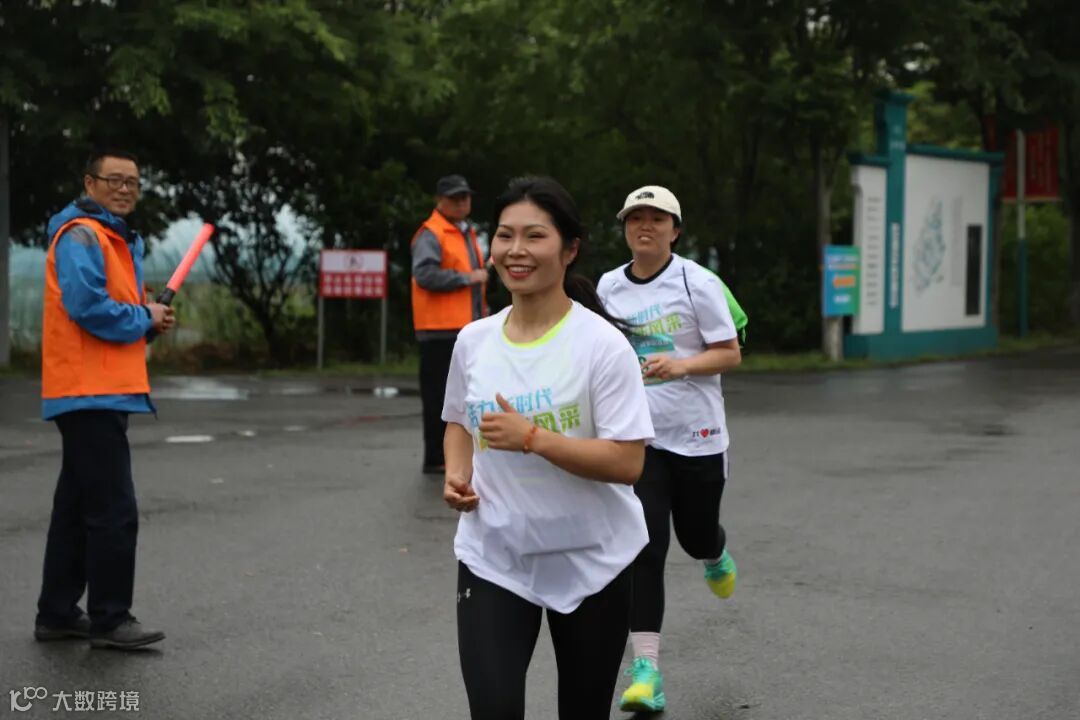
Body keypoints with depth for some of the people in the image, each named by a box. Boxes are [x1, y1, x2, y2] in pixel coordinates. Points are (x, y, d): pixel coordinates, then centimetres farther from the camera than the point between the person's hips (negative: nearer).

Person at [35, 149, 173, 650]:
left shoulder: (120, 240, 20)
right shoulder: (80, 235, -11)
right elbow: (87, 305, -24)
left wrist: (151, 321, 4)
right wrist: (145, 319, -11)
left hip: (104, 393, 10)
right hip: (90, 392, -10)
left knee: (78, 507, 14)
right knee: (114, 511, -9)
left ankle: (57, 614, 21)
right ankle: (109, 620, -3)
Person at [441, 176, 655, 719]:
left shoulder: (602, 344, -15)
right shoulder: (473, 340, 0)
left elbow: (627, 463, -20)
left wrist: (532, 437, -26)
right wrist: (457, 474, -3)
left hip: (590, 561, -2)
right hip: (492, 557, 3)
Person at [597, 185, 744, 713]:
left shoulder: (697, 283, -9)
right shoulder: (608, 286, 3)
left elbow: (730, 354, -8)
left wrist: (678, 364, -22)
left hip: (697, 435, -1)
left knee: (695, 538, 14)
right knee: (645, 549, -10)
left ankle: (716, 554, 55)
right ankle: (646, 671, -8)